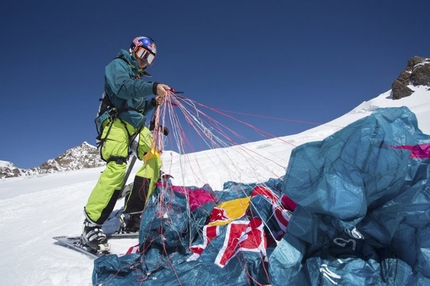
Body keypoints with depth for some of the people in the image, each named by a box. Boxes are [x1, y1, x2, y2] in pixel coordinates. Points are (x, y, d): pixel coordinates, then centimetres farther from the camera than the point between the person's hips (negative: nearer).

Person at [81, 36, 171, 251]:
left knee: (154, 159, -7)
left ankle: (135, 214, -4)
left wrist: (154, 102, 2)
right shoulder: (117, 65, 3)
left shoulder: (139, 76, 27)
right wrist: (153, 87, -33)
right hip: (118, 122, -8)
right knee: (116, 167, -24)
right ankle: (91, 224, -18)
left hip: (137, 125, 9)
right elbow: (123, 87, -21)